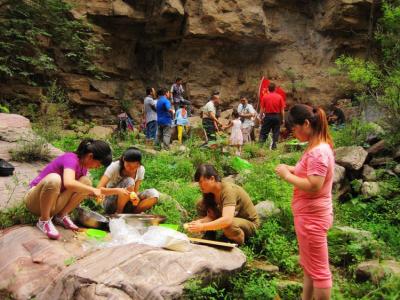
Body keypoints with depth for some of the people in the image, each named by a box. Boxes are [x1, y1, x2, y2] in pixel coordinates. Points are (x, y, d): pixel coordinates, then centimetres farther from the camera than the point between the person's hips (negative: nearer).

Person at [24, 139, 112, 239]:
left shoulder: (83, 165, 2)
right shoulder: (71, 158, -23)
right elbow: (69, 183, -42)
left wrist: (94, 194, -8)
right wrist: (93, 190, -30)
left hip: (53, 203, 7)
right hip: (35, 200, -7)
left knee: (86, 182, -12)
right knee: (54, 178, -38)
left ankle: (61, 216, -3)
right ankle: (44, 220, -18)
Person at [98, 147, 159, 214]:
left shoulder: (141, 170, -10)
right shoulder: (114, 167, -21)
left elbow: (135, 192, -8)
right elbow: (98, 189, -27)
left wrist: (135, 197, -33)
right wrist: (117, 190, -45)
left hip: (126, 205, 4)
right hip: (111, 205, -3)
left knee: (154, 194, -22)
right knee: (129, 182, -32)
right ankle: (118, 213, -16)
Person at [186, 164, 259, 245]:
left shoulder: (228, 190, -31)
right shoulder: (209, 192, -7)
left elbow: (227, 220, -42)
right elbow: (210, 217, -10)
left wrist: (202, 227, -44)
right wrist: (199, 221, -30)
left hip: (249, 222, -7)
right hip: (233, 218, 7)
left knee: (227, 225, -40)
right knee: (201, 205, -7)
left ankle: (239, 242, -8)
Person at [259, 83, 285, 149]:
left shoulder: (265, 97, -2)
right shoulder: (279, 97, -1)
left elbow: (262, 109, -2)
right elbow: (282, 109, 0)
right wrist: (283, 119, 7)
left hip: (268, 116, -1)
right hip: (277, 116, 1)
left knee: (263, 132, 6)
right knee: (276, 132, 8)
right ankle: (274, 146, 8)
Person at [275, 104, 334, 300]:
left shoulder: (317, 152, -24)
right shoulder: (318, 147, 8)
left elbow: (313, 186, -30)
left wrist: (287, 176, -19)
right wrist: (293, 169, 4)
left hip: (312, 217, -11)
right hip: (309, 215, 11)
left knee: (318, 270, 4)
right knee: (309, 266, 23)